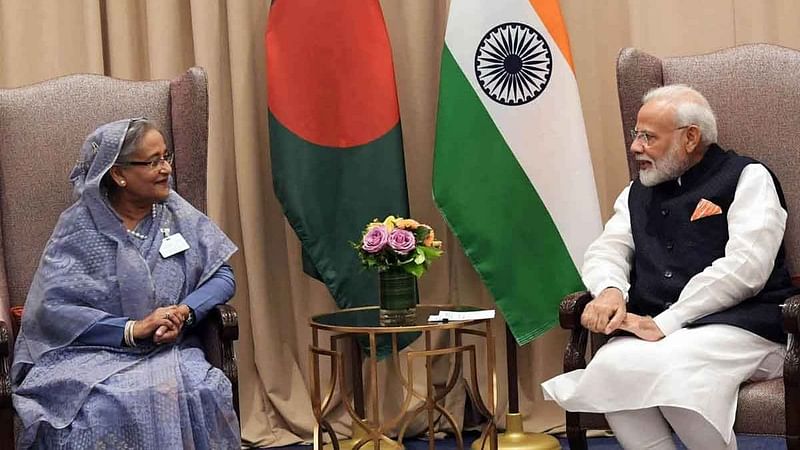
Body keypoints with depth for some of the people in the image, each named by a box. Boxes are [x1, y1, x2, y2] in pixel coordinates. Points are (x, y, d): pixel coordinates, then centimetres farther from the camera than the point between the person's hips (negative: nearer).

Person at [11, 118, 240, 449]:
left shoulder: (178, 215, 10)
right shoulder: (78, 227, -1)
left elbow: (222, 276, 9)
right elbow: (53, 309, -10)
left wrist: (185, 312, -12)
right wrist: (133, 329, -19)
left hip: (169, 349, 3)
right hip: (91, 351, -2)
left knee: (200, 394, -31)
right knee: (97, 407, -36)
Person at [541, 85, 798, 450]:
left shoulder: (747, 178, 4)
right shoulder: (638, 193, 24)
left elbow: (744, 266, -9)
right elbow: (606, 250, 16)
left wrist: (665, 323, -15)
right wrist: (610, 290, -11)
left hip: (736, 324, -4)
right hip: (654, 330, 5)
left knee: (664, 369, -36)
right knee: (611, 365, -30)